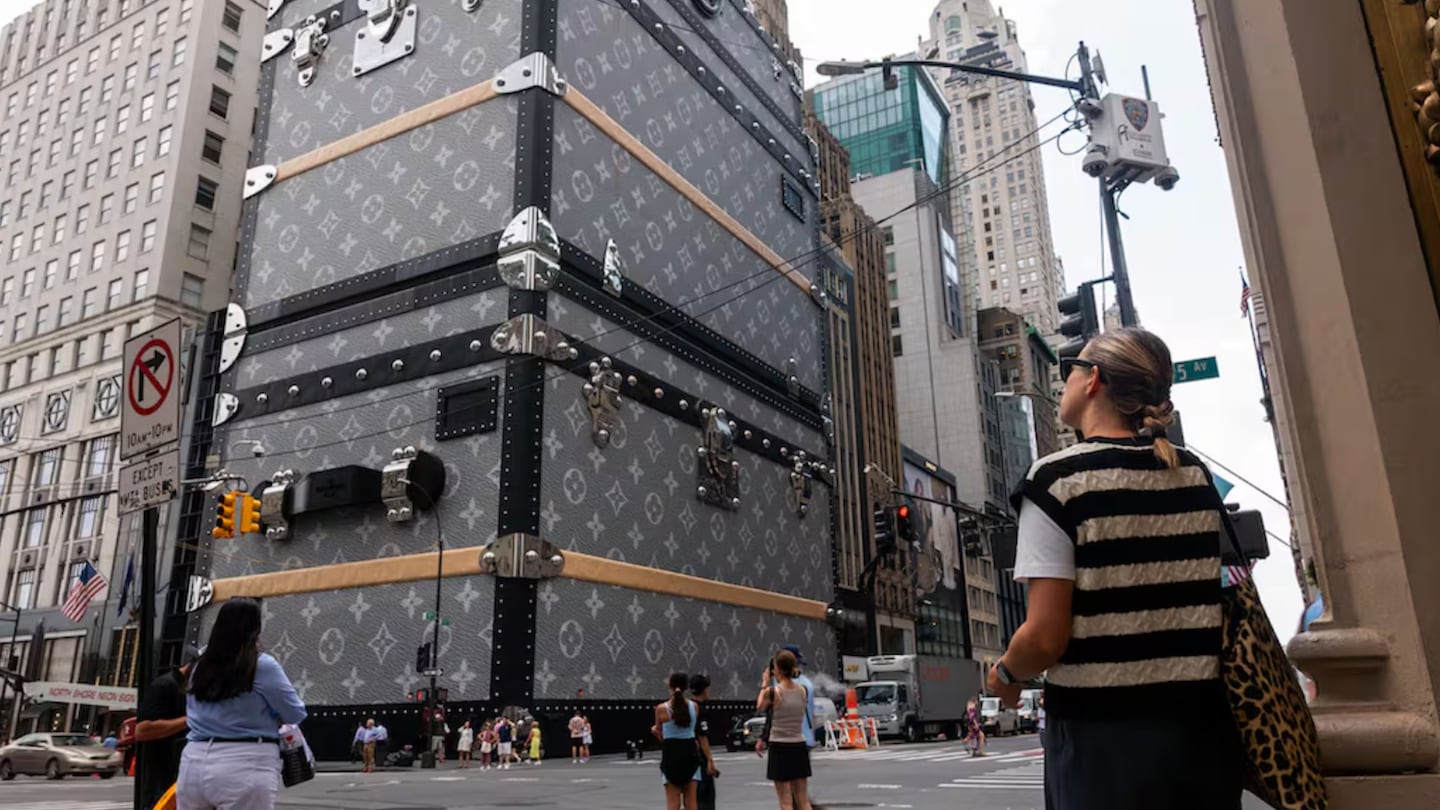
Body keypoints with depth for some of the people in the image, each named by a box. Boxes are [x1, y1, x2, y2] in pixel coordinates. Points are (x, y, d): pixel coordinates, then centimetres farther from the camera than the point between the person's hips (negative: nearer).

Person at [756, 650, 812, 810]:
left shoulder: (772, 692, -12)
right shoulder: (804, 691, 1)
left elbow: (759, 707, 8)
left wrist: (764, 684, 18)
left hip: (780, 749, -4)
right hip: (799, 747, 4)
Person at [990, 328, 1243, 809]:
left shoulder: (1058, 478, -13)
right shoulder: (1196, 475, 4)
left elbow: (1045, 637, -17)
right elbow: (1220, 601, 12)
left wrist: (1006, 675, 3)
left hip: (1105, 734, -5)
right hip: (1203, 726, 5)